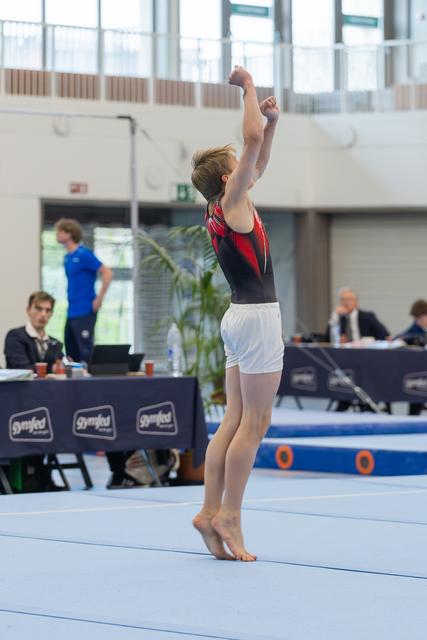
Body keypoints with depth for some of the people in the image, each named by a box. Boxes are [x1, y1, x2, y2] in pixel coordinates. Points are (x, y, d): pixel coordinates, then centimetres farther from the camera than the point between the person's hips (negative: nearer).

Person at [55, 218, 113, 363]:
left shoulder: (83, 254, -13)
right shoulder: (67, 257, 12)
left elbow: (107, 273, -17)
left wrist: (99, 299, -17)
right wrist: (71, 298, 13)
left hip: (84, 312, -9)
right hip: (71, 313, 9)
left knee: (85, 353, -6)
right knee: (71, 354, 12)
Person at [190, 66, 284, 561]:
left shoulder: (222, 208, 10)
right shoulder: (232, 203, -12)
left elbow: (258, 164, 26)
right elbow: (252, 141, -19)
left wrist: (271, 121, 16)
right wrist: (249, 88, -8)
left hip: (240, 316, 9)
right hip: (258, 316, -9)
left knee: (235, 421, 8)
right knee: (254, 423, -5)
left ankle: (211, 511, 5)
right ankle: (228, 516, -4)